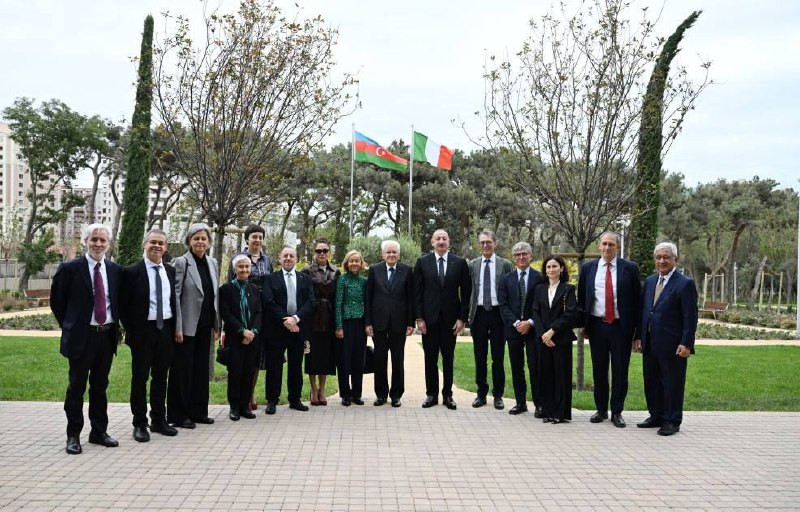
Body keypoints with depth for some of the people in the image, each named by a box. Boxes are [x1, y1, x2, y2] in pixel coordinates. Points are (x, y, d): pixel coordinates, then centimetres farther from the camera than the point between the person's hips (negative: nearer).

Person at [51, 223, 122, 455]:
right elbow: (57, 301, 2)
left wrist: (115, 325, 9)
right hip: (81, 336, -4)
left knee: (100, 386, 13)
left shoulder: (115, 270, 5)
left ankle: (99, 431, 24)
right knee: (76, 386, 4)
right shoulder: (70, 268, -6)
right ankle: (73, 435, 15)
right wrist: (69, 327, 4)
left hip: (107, 335, 4)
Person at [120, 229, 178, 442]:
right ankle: (140, 424, 14)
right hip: (142, 331, -4)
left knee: (161, 377, 13)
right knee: (140, 378, 4)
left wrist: (174, 328, 5)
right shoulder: (132, 272, -6)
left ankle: (159, 420, 24)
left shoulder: (171, 271, 8)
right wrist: (130, 331, -6)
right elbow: (124, 304, -4)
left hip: (166, 330, 4)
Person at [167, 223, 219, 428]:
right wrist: (177, 327, -16)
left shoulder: (212, 263, 9)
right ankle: (178, 415, 12)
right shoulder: (181, 262, -9)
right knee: (182, 369, 2)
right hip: (187, 326, -6)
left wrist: (216, 325, 11)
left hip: (205, 326, 6)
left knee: (201, 368, 12)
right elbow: (174, 296, -12)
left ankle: (198, 411, 22)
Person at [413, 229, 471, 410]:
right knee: (430, 358, 7)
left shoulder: (460, 263, 1)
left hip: (450, 318, 0)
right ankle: (431, 394, 17)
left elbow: (466, 293, 2)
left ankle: (448, 395, 17)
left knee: (448, 359, 8)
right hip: (429, 318, 0)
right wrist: (419, 318, -5)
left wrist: (462, 318, -4)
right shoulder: (422, 262, 2)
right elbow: (417, 292, 1)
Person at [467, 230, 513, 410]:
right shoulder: (472, 265, 8)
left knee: (498, 357, 4)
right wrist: (468, 314, 1)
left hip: (498, 313, -2)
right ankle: (481, 393, 18)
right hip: (479, 313, 2)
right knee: (480, 357, 8)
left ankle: (498, 395, 14)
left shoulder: (505, 264, 2)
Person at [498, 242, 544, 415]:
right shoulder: (507, 279, 8)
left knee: (535, 367, -2)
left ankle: (539, 404, 6)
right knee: (516, 368, 8)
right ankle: (520, 403, 17)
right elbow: (503, 305, 2)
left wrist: (530, 322, -12)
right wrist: (516, 323, -10)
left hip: (533, 329, -3)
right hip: (513, 328, 3)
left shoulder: (539, 278, 0)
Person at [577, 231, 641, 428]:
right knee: (599, 370, 11)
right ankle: (601, 410, 23)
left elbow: (636, 299, 0)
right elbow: (581, 298, 10)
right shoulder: (588, 268, 5)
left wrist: (636, 327, -4)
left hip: (621, 326, -2)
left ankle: (617, 412, 16)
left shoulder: (630, 268, -1)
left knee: (620, 371, 4)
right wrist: (583, 324, 5)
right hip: (597, 325, 2)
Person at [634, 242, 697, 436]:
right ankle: (656, 416, 27)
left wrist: (686, 344, -16)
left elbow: (690, 317, -11)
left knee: (672, 384, 3)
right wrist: (639, 336, 10)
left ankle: (672, 421, 14)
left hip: (672, 345, -6)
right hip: (650, 344, 7)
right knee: (651, 382, 14)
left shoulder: (685, 284, -8)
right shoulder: (649, 281, 12)